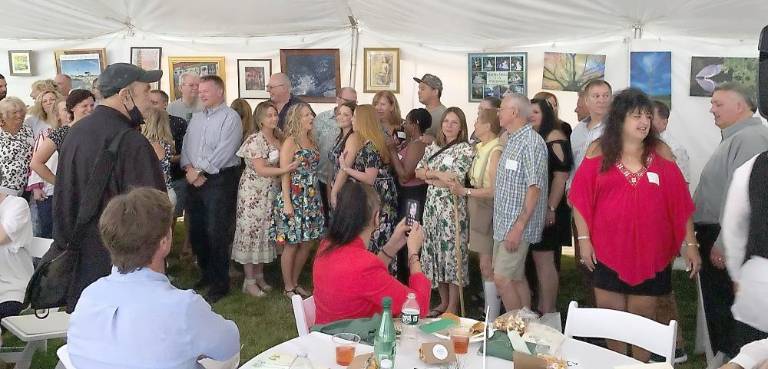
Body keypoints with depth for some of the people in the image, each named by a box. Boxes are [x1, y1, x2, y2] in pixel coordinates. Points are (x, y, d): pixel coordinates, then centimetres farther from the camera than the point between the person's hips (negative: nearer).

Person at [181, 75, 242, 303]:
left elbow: (223, 153, -16)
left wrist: (200, 172, -12)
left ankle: (220, 284, 8)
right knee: (196, 231, 13)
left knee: (216, 233, -4)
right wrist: (189, 169, -5)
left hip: (219, 180, -7)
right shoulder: (196, 118, 16)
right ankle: (206, 274, 30)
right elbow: (186, 145, 11)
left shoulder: (230, 118, -7)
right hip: (194, 180, 7)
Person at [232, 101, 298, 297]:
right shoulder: (255, 140, -15)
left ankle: (259, 276, 24)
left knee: (265, 233, 12)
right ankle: (249, 281, 10)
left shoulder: (278, 139, 8)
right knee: (251, 232, 1)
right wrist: (285, 169, -24)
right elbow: (260, 170, -19)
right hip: (253, 192, -7)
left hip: (270, 193, 7)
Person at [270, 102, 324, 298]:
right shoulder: (290, 142, -9)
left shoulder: (312, 140, 11)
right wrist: (287, 202, -18)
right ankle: (288, 287, 14)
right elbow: (285, 174, -13)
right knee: (291, 244, 1)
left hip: (311, 199, 7)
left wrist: (316, 198, 11)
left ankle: (295, 282, 25)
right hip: (294, 199, -7)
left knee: (307, 243, 10)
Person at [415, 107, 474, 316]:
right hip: (432, 207, 6)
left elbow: (454, 180, -16)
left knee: (452, 253, -2)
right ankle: (443, 302, 24)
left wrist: (430, 177, -6)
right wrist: (438, 174, -10)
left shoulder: (465, 149, -6)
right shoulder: (432, 147, 13)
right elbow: (418, 172, 6)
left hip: (452, 208, -6)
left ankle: (453, 307, 9)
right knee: (435, 252, 10)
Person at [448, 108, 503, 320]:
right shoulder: (482, 149, 11)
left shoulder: (495, 151, -17)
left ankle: (492, 319, 6)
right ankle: (489, 316, 23)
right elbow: (480, 183, 9)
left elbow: (494, 190, -23)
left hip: (488, 213, -9)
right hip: (478, 212, 9)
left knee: (488, 268, -3)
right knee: (485, 267, 13)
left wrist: (466, 192, -18)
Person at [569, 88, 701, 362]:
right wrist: (584, 239, -6)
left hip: (650, 253, 0)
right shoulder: (598, 152, 0)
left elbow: (680, 202, 2)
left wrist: (690, 244, 0)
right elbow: (581, 198, 0)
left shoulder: (661, 152, 2)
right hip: (608, 252, 0)